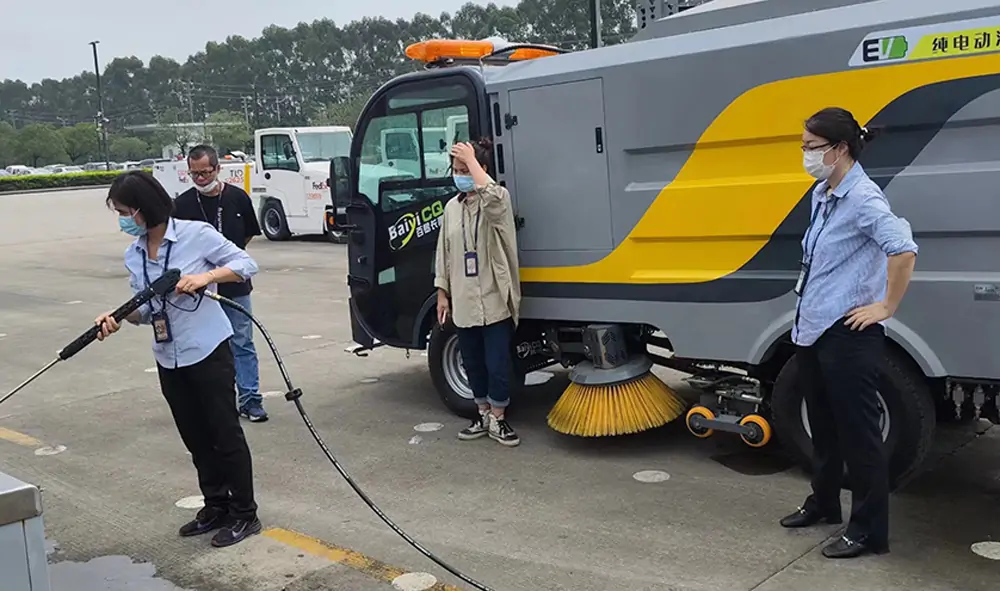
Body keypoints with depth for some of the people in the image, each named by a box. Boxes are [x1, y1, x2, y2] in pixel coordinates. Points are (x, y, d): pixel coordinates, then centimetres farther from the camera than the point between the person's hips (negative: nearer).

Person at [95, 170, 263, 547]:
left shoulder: (195, 234, -12)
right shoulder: (134, 255, 6)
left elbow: (246, 264, -8)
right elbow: (146, 309, 8)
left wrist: (205, 277, -22)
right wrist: (119, 317, -12)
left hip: (208, 351, -6)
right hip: (169, 359, 6)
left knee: (224, 432, 1)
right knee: (195, 438, 14)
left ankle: (244, 514, 12)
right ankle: (216, 507, 29)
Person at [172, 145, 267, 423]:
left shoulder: (238, 197, -4)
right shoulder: (182, 204, -6)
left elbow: (249, 234, 12)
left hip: (235, 286, 0)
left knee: (242, 344, 4)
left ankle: (250, 399, 11)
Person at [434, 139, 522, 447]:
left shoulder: (499, 199, -6)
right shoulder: (452, 207, 11)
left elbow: (491, 199, -33)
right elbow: (444, 253, 15)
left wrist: (471, 158, -24)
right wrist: (442, 294, 12)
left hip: (495, 300, -5)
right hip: (463, 302, 6)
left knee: (498, 364, -1)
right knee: (473, 364, 13)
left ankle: (498, 420, 14)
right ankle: (484, 415, 27)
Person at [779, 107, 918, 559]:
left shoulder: (862, 198, -17)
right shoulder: (821, 195, 11)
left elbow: (903, 249, -30)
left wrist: (886, 307, -22)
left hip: (848, 335, -9)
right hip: (812, 330, 9)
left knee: (857, 432, 1)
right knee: (823, 426, 21)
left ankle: (868, 531, 12)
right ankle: (823, 503, 37)